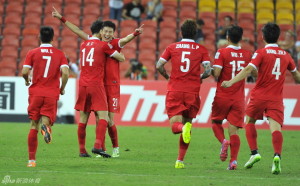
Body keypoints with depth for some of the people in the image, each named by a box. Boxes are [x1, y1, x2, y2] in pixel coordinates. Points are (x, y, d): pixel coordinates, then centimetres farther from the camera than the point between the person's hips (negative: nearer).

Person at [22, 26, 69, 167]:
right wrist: (62, 89, 7)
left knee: (33, 126, 7)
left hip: (36, 93, 0)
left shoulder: (32, 53, 0)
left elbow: (24, 72, -8)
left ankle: (31, 159, 5)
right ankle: (46, 126, -37)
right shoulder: (59, 54, 3)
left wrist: (27, 81, 14)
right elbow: (65, 73, -9)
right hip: (52, 94, 0)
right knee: (46, 120, 3)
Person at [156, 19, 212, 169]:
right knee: (187, 122, 13)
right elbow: (208, 71, -7)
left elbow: (159, 65, -2)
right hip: (192, 92, 1)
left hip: (174, 91, 0)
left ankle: (183, 128, -38)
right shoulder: (201, 50, 4)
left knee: (175, 125, 0)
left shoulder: (172, 47, 6)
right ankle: (180, 160, 8)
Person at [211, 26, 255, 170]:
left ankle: (223, 141, -12)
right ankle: (233, 160, -12)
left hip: (222, 96, -2)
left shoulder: (222, 53, -8)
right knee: (234, 129, 2)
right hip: (239, 98, 3)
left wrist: (210, 71, 5)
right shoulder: (247, 55, 4)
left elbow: (216, 73, -16)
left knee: (216, 122, 18)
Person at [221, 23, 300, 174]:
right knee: (276, 126, -9)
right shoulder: (285, 55, 11)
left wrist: (231, 82, -23)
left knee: (249, 121, 18)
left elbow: (248, 69, -18)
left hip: (259, 95, -2)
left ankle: (254, 153, 8)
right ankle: (277, 156, -31)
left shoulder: (261, 53, -4)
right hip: (276, 98, 2)